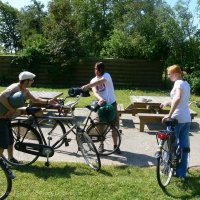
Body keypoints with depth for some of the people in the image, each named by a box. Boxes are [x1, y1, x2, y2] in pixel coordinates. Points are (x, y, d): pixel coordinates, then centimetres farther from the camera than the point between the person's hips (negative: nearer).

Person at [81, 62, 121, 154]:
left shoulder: (106, 75, -10)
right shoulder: (93, 80, 1)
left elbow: (100, 81, -35)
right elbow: (95, 92, -17)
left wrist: (87, 86, -47)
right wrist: (100, 99, -39)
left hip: (111, 104, -3)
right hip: (101, 104, 3)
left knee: (115, 125, 2)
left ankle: (115, 146, 15)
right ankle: (101, 144, 23)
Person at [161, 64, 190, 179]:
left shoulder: (178, 83, -12)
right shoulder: (186, 84, 14)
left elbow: (177, 98, -30)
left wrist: (169, 115, -32)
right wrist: (167, 103, 15)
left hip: (177, 119, -8)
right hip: (187, 119, 8)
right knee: (184, 146, 10)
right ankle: (182, 173, 18)